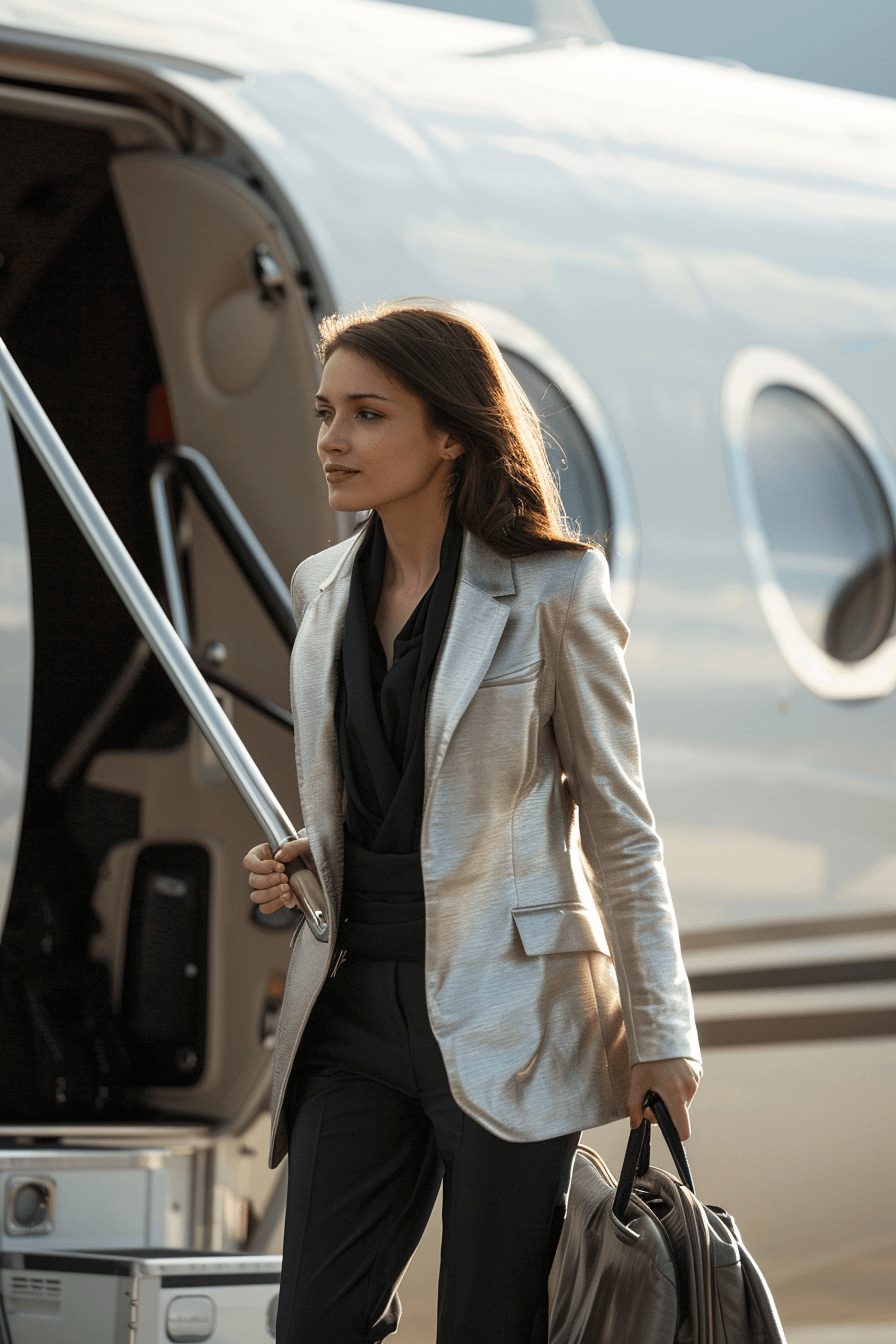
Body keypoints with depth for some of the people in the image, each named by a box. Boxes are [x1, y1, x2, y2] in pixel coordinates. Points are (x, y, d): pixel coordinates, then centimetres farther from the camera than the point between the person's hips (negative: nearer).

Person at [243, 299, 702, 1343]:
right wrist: (295, 864, 1)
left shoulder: (552, 589, -6)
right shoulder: (323, 588, 10)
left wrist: (659, 1032, -5)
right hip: (355, 1009, 5)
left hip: (500, 1013, -5)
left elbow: (618, 826, -3)